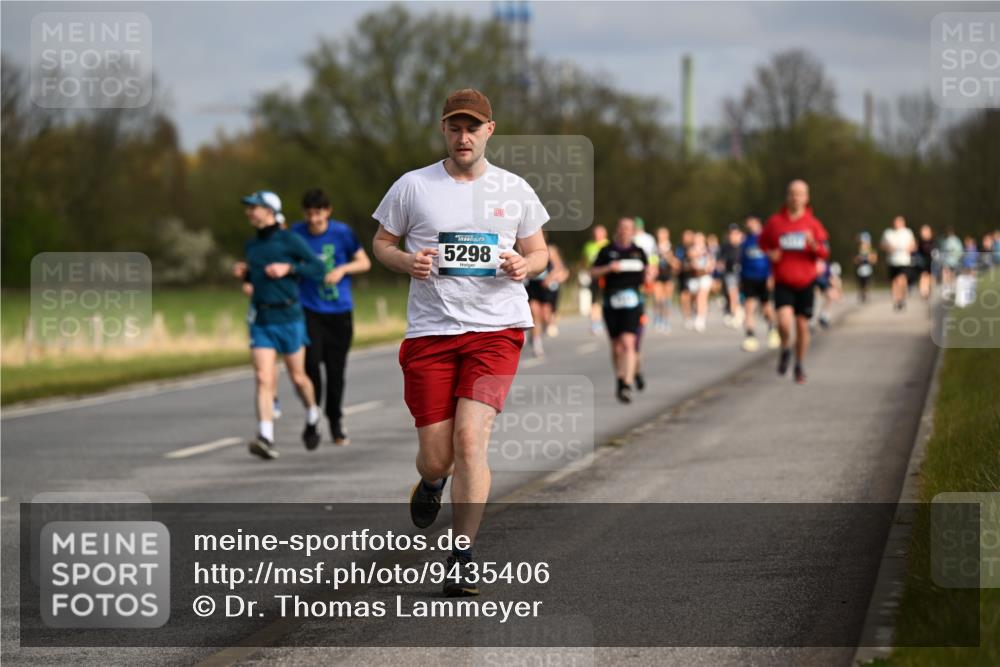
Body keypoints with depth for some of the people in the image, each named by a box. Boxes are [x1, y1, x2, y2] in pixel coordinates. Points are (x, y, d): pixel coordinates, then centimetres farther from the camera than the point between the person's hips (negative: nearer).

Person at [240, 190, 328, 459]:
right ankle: (266, 439, -20)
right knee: (263, 379, -11)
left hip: (289, 318, -4)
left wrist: (288, 268, -16)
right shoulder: (251, 246, 11)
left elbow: (319, 270, -7)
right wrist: (245, 274, 8)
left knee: (298, 378, 8)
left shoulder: (289, 240, -5)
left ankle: (312, 418, 38)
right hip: (260, 322, 4)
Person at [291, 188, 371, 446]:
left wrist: (343, 269, -15)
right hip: (309, 310, 0)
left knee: (336, 369, 4)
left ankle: (336, 424, 20)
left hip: (339, 311, 0)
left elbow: (364, 262, 3)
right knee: (311, 362, -15)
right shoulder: (296, 233, -2)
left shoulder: (342, 232, -4)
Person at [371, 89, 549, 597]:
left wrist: (524, 266, -6)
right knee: (436, 456, 0)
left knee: (470, 439, -16)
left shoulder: (515, 191, 7)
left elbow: (538, 252, 17)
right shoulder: (412, 187, 4)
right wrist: (406, 262, -9)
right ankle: (432, 482, 40)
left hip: (496, 330, 0)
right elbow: (381, 242, 13)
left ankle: (462, 557, -5)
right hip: (430, 331, 1)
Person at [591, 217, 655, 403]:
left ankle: (627, 386, -20)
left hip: (632, 304, -1)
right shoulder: (607, 251, 8)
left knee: (628, 343, -16)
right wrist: (608, 268, -13)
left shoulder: (639, 252, 10)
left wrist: (649, 274, -9)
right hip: (611, 304, 1)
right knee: (616, 347, 9)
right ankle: (620, 379, 31)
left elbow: (645, 280, 13)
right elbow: (593, 272, 4)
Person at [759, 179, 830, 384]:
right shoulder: (775, 222, 1)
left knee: (802, 325, 5)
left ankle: (800, 366, 23)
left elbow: (824, 253, -2)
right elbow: (763, 242, 18)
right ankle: (785, 350, 13)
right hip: (783, 283, -1)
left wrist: (814, 244, -23)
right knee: (784, 323, -19)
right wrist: (770, 253, -4)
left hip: (805, 283, 1)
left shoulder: (813, 224, 0)